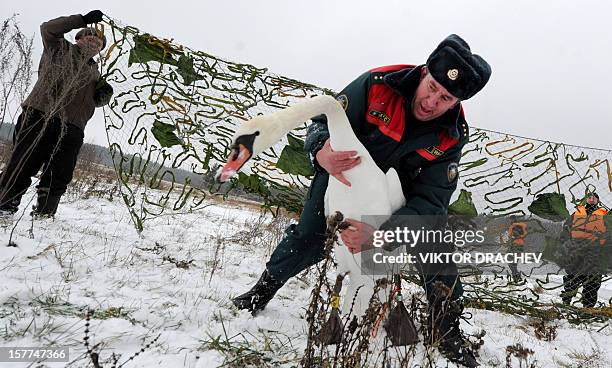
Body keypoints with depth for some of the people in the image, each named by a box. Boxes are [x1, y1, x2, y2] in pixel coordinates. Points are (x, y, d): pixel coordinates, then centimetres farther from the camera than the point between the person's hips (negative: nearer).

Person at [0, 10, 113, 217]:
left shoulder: (94, 72, 27)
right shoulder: (61, 49, 15)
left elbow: (94, 101, 25)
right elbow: (48, 29, -2)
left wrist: (103, 95, 2)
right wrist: (83, 20, -7)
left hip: (71, 127, 4)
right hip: (40, 115, -4)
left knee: (59, 177, -2)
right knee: (22, 166, -9)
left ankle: (44, 214, 7)